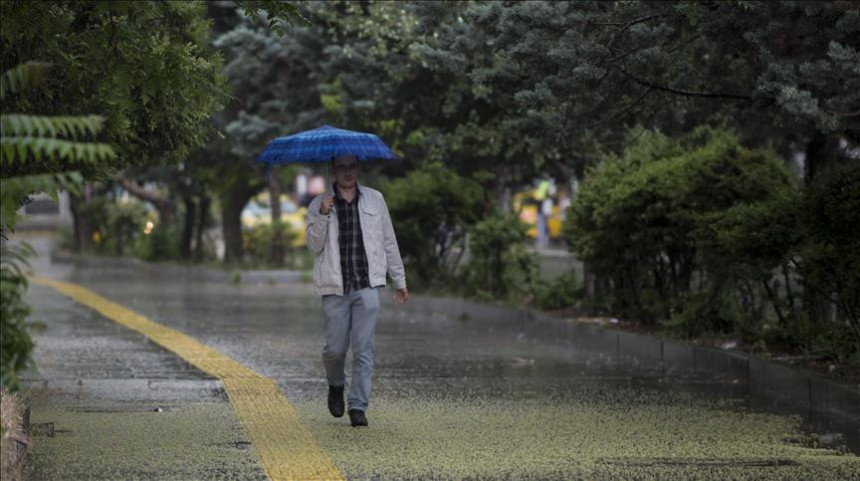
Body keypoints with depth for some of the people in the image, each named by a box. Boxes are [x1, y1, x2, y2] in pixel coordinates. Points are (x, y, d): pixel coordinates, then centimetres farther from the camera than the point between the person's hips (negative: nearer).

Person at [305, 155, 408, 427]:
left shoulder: (374, 200, 9)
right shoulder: (319, 205, 5)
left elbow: (389, 241, 14)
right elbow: (314, 245, -4)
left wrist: (400, 281, 16)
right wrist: (323, 216, -19)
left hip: (367, 285, 0)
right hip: (335, 288, 0)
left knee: (364, 349, -7)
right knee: (335, 348, 2)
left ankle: (358, 407, -4)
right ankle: (336, 386, 32)